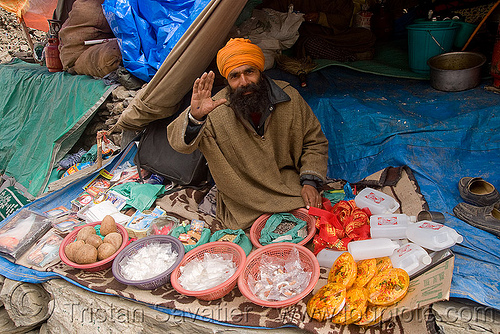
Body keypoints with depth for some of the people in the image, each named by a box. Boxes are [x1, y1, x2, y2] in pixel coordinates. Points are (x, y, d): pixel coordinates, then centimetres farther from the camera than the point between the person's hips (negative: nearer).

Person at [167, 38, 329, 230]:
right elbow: (180, 142, -24)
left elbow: (315, 142, 4)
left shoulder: (290, 98, -7)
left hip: (288, 184, 2)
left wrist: (310, 181, -9)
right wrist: (195, 116, -46)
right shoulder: (216, 111, -16)